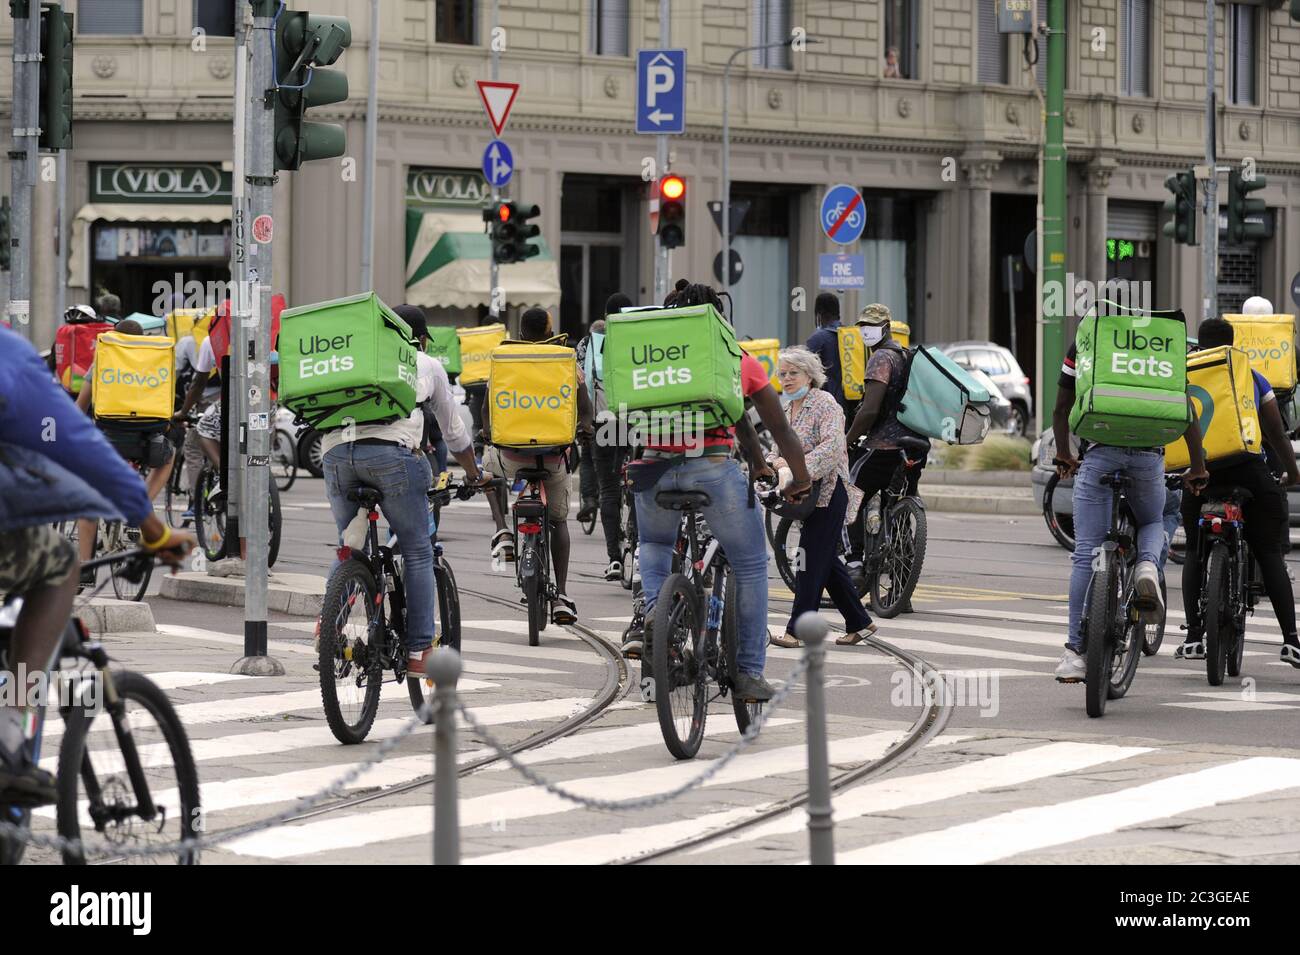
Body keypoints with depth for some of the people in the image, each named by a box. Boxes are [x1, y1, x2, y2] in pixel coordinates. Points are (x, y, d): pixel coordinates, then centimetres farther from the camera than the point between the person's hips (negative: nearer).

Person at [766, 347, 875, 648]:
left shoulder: (825, 403, -10)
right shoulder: (787, 410, 16)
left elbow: (831, 445, -23)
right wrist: (777, 463, -2)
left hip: (828, 490, -9)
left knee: (813, 558, -8)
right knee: (826, 559, 11)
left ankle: (799, 628, -8)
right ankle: (859, 623, 18)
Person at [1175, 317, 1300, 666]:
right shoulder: (1253, 379, 10)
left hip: (1200, 475, 0)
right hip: (1248, 471, 0)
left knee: (1195, 553, 13)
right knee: (1269, 555, 4)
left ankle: (1194, 637, 2)